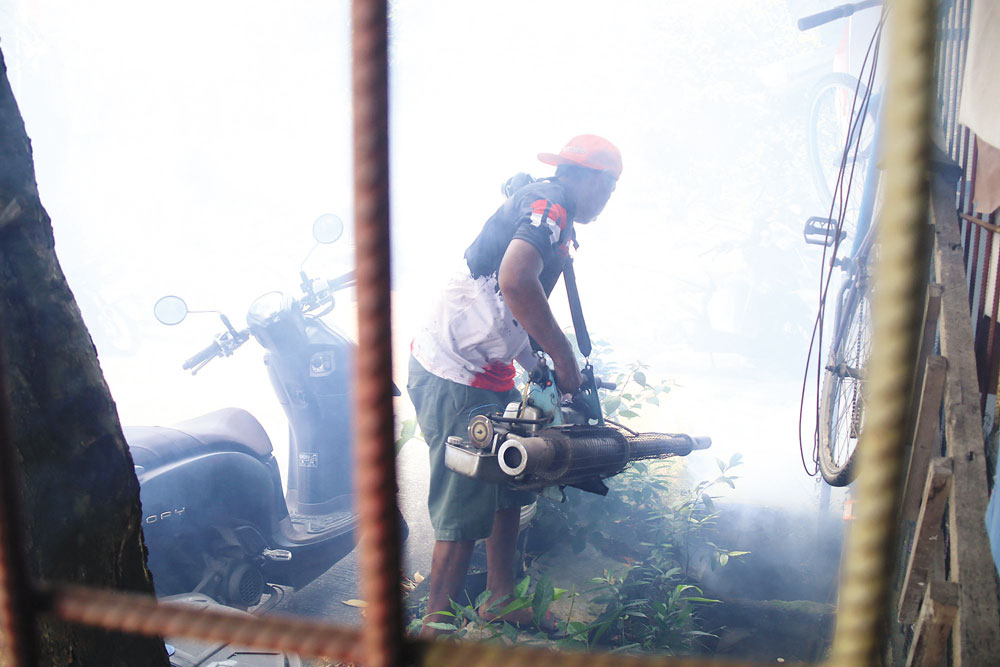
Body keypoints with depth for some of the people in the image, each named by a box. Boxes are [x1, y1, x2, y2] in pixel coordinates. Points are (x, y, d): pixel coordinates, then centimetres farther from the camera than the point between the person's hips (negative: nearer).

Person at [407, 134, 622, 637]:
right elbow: (515, 281, -31)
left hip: (487, 375, 10)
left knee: (511, 488, 17)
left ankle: (500, 601, 32)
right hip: (454, 378, -10)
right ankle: (435, 630, 12)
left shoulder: (538, 204, 20)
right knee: (464, 514, -3)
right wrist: (563, 357, -21)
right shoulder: (550, 202, -11)